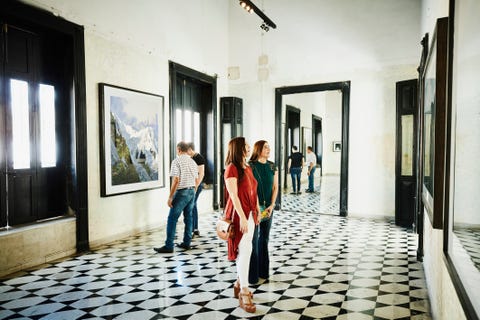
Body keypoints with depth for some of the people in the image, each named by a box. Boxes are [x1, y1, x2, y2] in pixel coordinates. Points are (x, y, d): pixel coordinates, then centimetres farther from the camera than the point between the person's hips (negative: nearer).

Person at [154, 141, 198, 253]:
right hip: (192, 191, 7)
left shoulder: (177, 161, -10)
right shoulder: (193, 162, 12)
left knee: (172, 219, -3)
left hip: (181, 192, -7)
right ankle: (186, 243, 18)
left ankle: (168, 246, -3)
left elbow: (176, 180, -17)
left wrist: (170, 197, -13)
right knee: (188, 217, 13)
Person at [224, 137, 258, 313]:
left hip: (250, 214, 8)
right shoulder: (232, 168, -13)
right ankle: (244, 293, 1)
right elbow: (234, 195, -19)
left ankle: (239, 283, 30)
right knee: (244, 250, -8)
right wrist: (242, 217, -23)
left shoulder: (248, 168, 13)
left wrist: (257, 211, 15)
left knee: (246, 250, 14)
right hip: (239, 214, -8)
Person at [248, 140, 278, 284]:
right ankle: (252, 274, 12)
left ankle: (263, 271, 27)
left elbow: (275, 187, 8)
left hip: (268, 207, 5)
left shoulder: (272, 167, 6)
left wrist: (271, 205, -2)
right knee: (253, 239, -1)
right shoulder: (250, 166, -9)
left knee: (265, 238, 13)